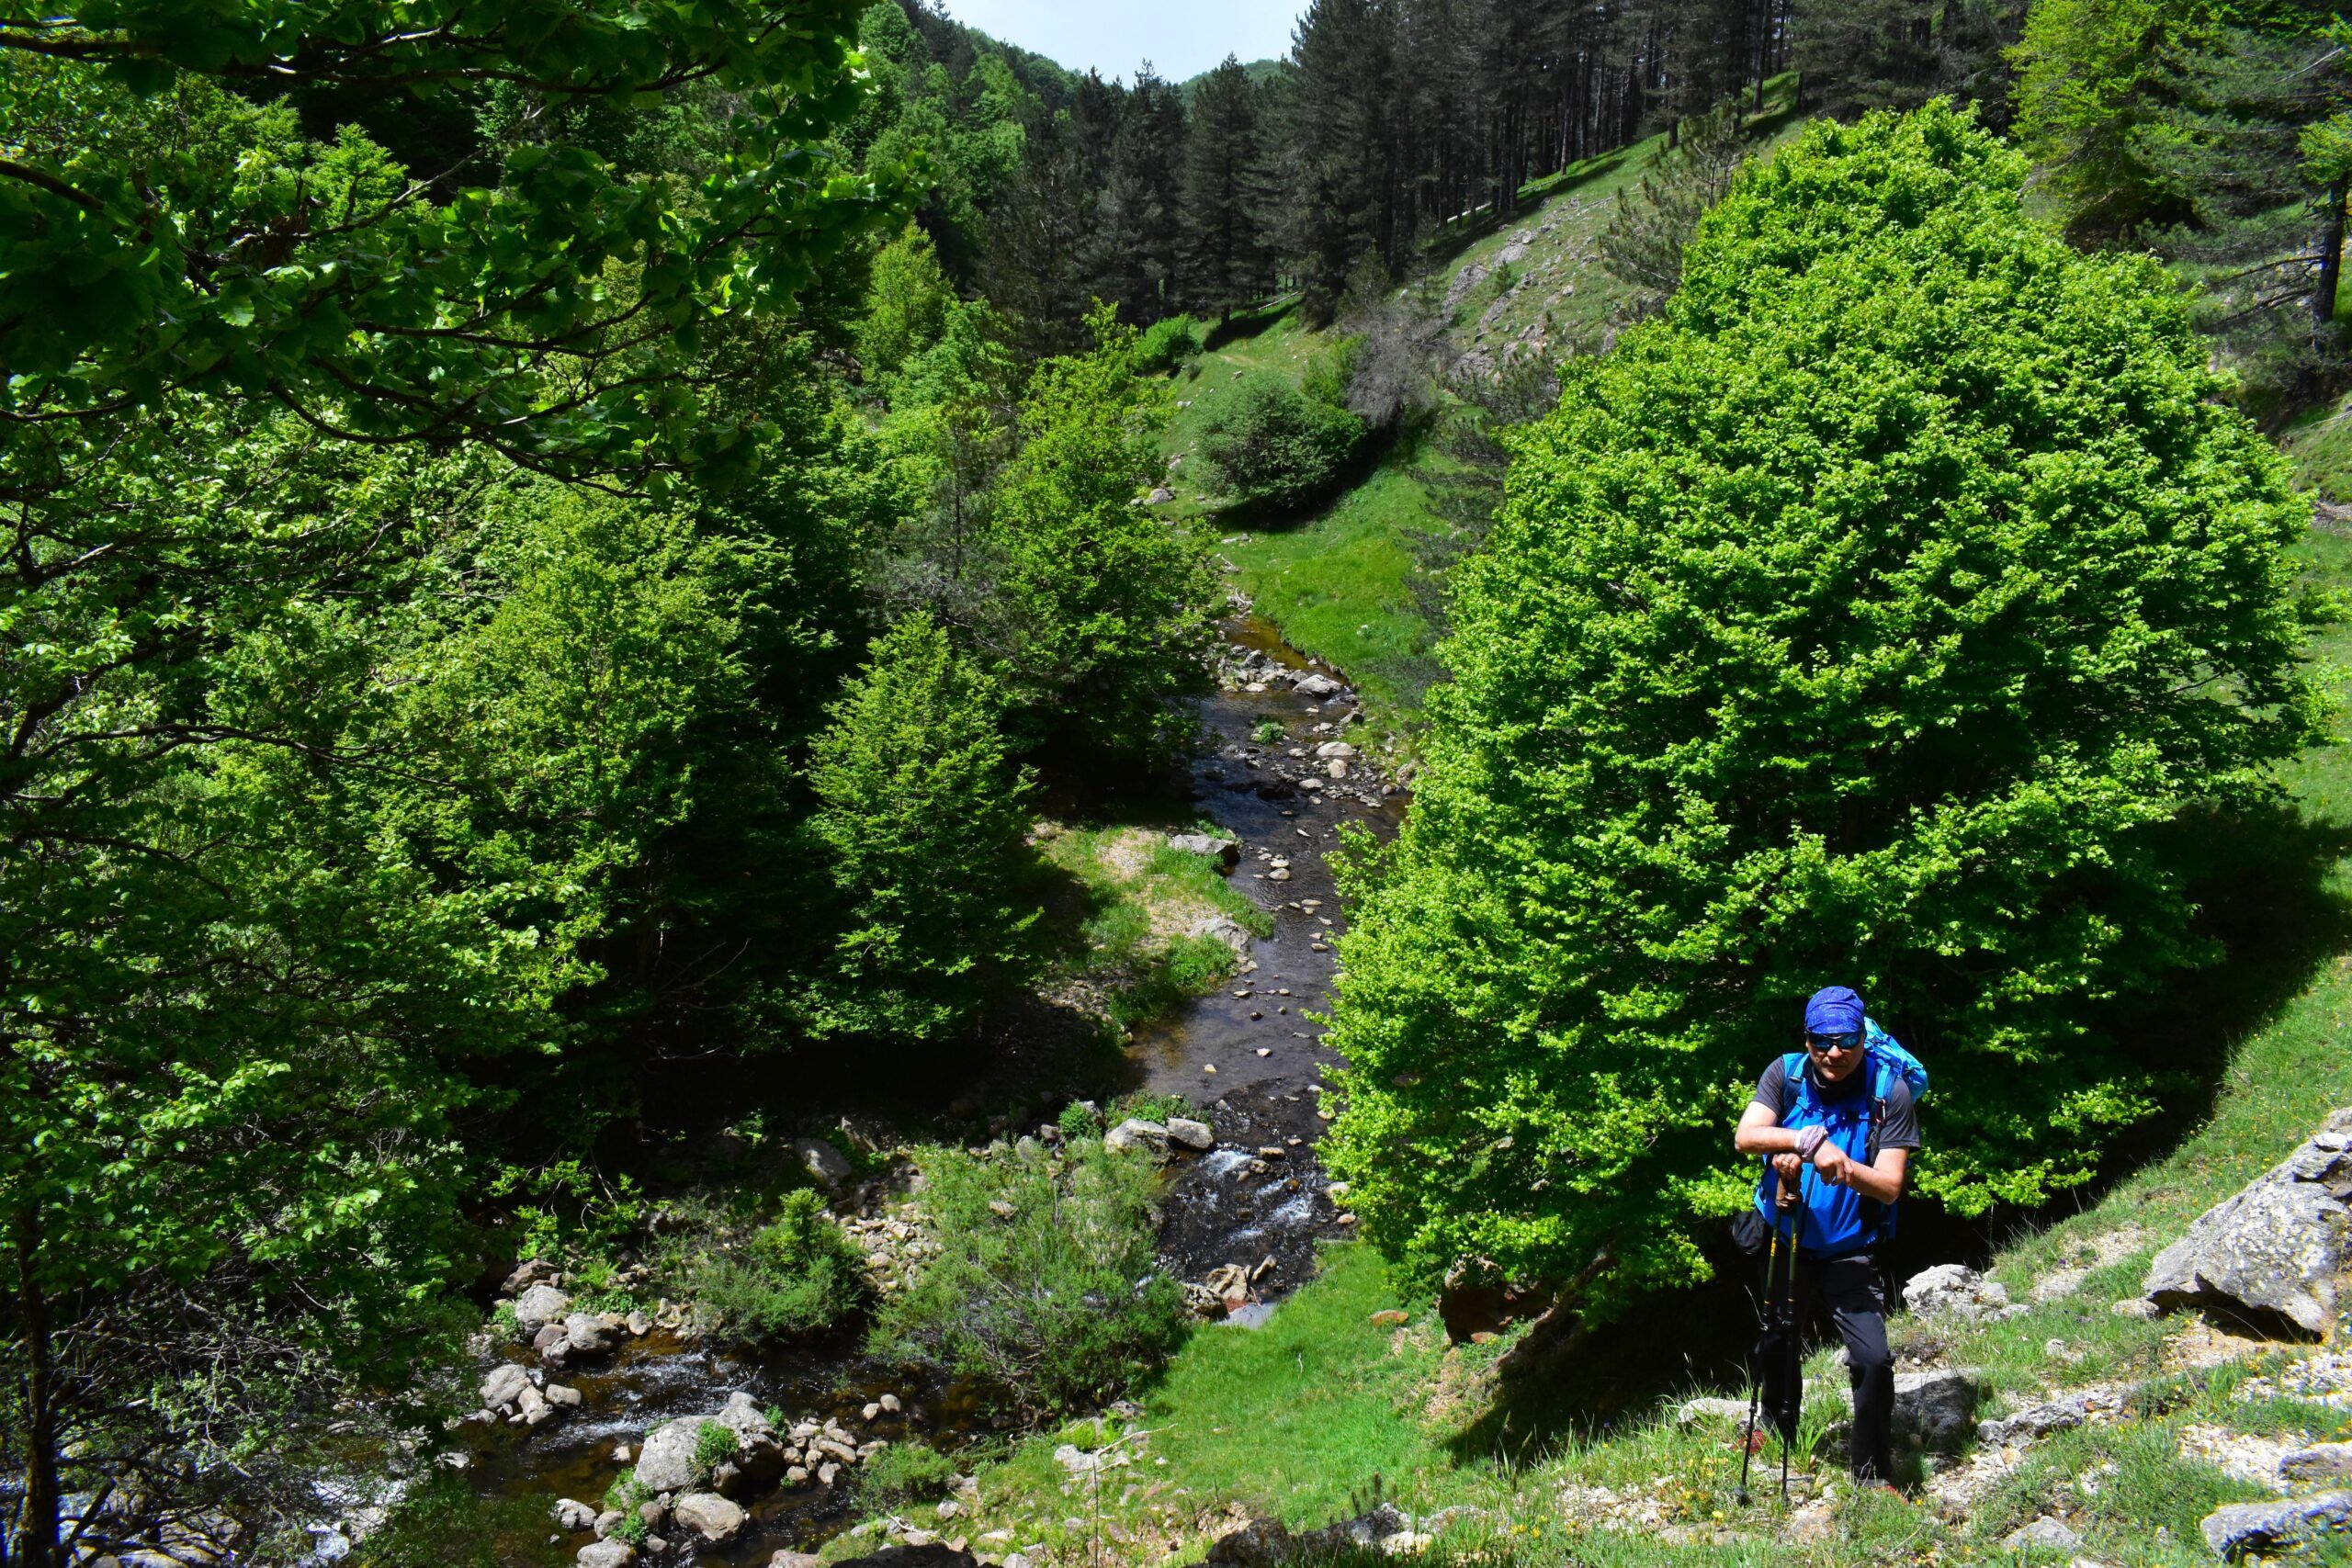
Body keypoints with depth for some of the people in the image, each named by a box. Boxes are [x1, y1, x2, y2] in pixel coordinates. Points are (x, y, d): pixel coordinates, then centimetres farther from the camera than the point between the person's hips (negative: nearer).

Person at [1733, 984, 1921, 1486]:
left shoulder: (1889, 1092, -15)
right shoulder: (1786, 1074, -10)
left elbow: (1890, 1187, -17)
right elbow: (1745, 1137, -24)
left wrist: (1845, 1167, -35)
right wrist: (1808, 1139, -38)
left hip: (1849, 1253, -2)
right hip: (1782, 1244, 2)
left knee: (1873, 1360, -17)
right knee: (1776, 1349, 18)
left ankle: (1874, 1477, 3)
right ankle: (1780, 1437, 46)